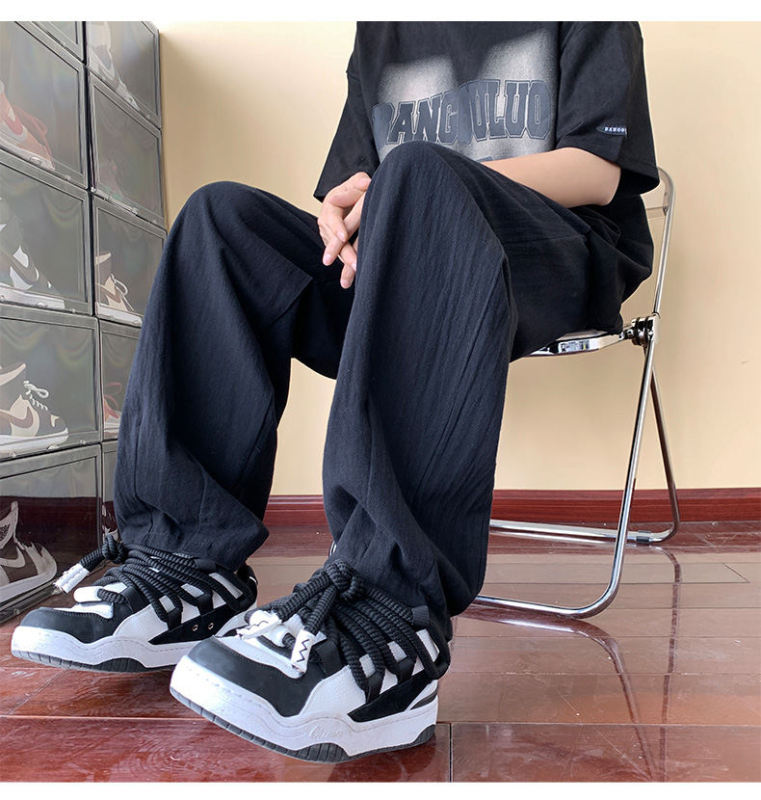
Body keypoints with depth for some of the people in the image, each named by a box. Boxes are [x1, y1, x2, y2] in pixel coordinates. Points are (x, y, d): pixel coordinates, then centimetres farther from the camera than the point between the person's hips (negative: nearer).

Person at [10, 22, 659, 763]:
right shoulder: (380, 36, 27)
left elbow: (598, 172, -1)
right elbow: (346, 180, 20)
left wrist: (395, 189, -12)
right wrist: (342, 211, -7)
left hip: (570, 262, -3)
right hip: (404, 267, 4)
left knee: (419, 173, -34)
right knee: (223, 214, -16)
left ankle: (394, 603, -46)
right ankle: (190, 563, -27)